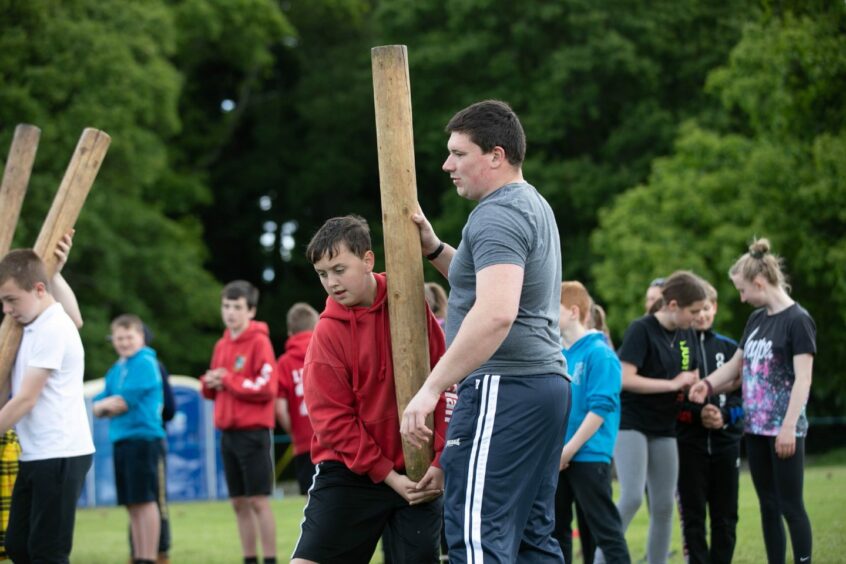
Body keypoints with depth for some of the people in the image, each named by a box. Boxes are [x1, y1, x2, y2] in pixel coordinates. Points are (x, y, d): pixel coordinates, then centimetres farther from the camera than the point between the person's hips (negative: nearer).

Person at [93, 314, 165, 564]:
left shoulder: (145, 363, -7)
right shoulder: (116, 369, 17)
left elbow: (126, 401, -13)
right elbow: (98, 407, 15)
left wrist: (106, 404, 3)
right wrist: (108, 405, -5)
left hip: (142, 437, -8)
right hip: (120, 440, 8)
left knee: (145, 500, -8)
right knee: (132, 504, 10)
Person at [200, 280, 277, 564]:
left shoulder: (259, 341, -8)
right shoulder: (222, 345, 13)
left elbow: (266, 388, -15)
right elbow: (215, 389, 21)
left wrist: (228, 380, -12)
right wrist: (210, 383, -2)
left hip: (253, 432, -7)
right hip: (228, 432, 7)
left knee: (258, 500, -6)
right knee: (239, 502, 9)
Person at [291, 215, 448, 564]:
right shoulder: (328, 332, -6)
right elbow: (333, 419, -8)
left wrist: (441, 460, -5)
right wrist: (387, 475, -12)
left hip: (418, 474, 2)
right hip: (349, 473, -1)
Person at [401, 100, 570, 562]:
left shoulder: (497, 215, -13)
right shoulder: (531, 205, 20)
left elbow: (496, 313, -26)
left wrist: (431, 388, -26)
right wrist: (433, 248, 18)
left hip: (504, 387, -11)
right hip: (547, 383, 11)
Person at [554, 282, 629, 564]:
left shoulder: (599, 354, -12)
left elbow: (600, 408, -17)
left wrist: (569, 450, -17)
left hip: (589, 456, -8)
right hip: (557, 458, 8)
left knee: (603, 527, -5)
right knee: (556, 527, 13)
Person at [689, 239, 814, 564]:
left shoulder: (797, 320, -11)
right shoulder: (757, 319, 13)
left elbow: (803, 378, -16)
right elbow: (737, 363, 24)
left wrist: (789, 427, -21)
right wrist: (708, 383, 6)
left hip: (783, 430, -8)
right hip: (755, 427, 8)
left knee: (790, 506, -5)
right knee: (768, 505, 9)